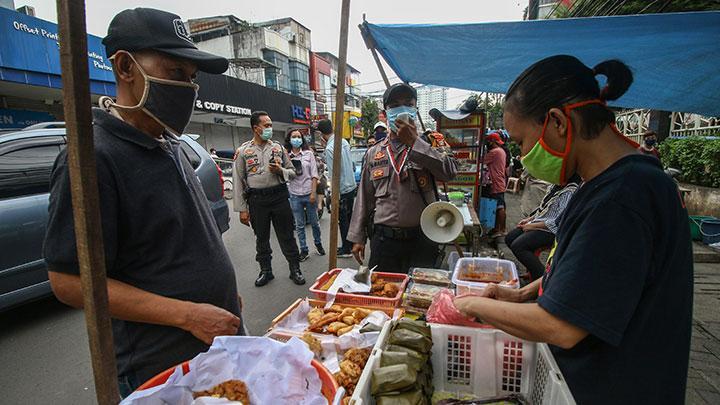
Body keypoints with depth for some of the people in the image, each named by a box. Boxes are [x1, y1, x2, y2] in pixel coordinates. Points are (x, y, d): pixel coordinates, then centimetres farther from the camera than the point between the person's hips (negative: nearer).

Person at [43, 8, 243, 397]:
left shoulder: (168, 144, 5)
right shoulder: (94, 156, -20)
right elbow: (68, 281, -20)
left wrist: (223, 290, 13)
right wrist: (188, 314, -24)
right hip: (160, 369, -7)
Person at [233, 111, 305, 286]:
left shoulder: (278, 147, 6)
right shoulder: (243, 151, 1)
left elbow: (292, 172, 12)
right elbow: (238, 182, 0)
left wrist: (281, 171, -12)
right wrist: (242, 209, -3)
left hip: (279, 196, 1)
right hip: (257, 199, 0)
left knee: (287, 236, 6)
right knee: (261, 237, 12)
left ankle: (295, 269, 19)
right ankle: (265, 271, 29)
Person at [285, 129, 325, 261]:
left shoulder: (308, 153, 2)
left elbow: (314, 175, -1)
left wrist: (313, 192, -9)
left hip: (309, 193, 0)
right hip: (295, 195, 1)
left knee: (314, 222, 11)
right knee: (299, 225, 8)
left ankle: (318, 243, 33)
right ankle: (303, 250, 20)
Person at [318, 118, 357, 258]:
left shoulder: (329, 148, -19)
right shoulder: (344, 142, 4)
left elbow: (333, 174, -20)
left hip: (342, 189, -8)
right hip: (352, 186, 8)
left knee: (343, 220, 5)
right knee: (349, 217, 18)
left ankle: (346, 249, 17)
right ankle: (351, 245, 31)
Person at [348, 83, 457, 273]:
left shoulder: (432, 143, 2)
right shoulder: (374, 152, 8)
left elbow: (450, 171, -19)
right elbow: (364, 197, 10)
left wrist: (414, 142, -18)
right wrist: (358, 237, 8)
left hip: (422, 239, -1)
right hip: (383, 239, 2)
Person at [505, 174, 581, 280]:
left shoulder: (570, 193, -20)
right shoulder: (557, 186, 8)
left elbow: (558, 222, -23)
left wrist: (532, 226, -17)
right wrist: (529, 219, 9)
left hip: (551, 230, -10)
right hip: (539, 221, 10)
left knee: (517, 246, -25)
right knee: (509, 238, 3)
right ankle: (532, 268, 14)